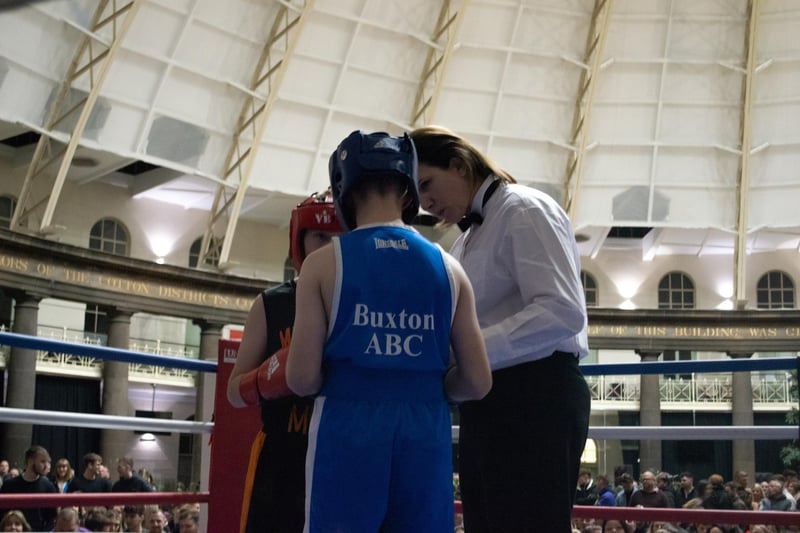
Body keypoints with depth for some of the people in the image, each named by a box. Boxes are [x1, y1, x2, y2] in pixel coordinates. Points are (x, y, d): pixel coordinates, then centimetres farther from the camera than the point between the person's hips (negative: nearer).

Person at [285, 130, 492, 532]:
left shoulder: (324, 263, -2)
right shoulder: (448, 268, 6)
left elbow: (301, 379, -7)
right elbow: (477, 383, 3)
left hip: (348, 432, -2)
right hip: (426, 435, 3)